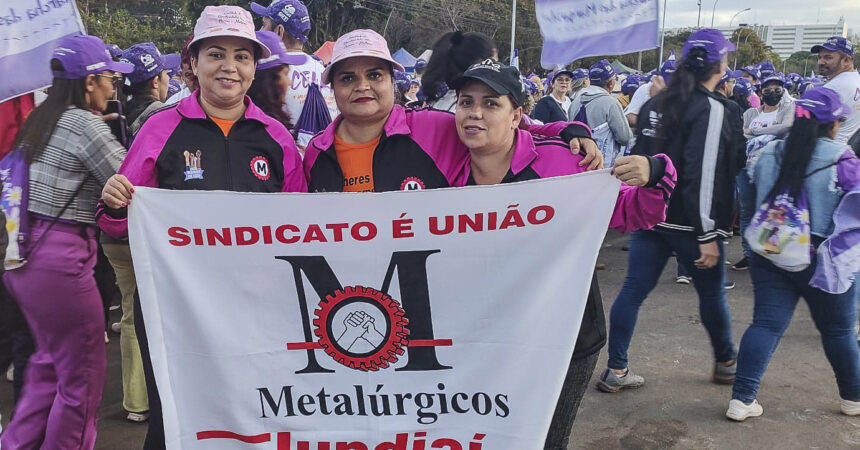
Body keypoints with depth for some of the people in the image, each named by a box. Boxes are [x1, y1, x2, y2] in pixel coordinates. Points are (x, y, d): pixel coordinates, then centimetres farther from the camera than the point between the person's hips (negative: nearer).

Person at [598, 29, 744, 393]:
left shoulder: (656, 104, 9)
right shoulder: (711, 108, -14)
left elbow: (639, 157, 14)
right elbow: (704, 175, -21)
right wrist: (707, 234, -20)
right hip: (689, 223, -6)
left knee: (633, 290, 5)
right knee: (712, 293, 13)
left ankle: (616, 371, 9)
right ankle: (725, 363, 32)